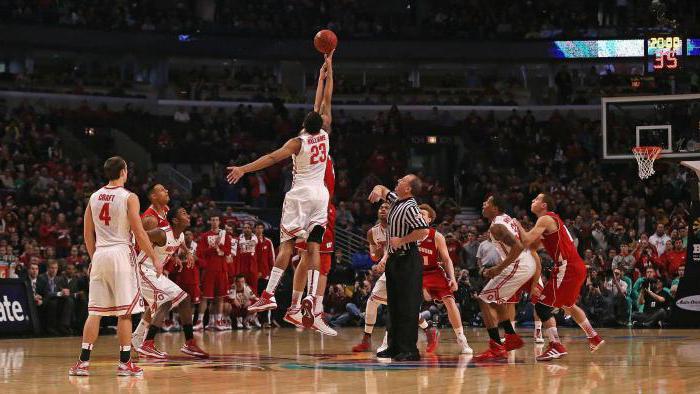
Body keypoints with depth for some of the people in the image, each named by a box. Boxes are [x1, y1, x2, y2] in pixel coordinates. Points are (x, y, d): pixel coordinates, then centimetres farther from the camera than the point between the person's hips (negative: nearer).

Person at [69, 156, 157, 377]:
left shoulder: (94, 197, 9)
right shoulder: (129, 198, -6)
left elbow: (88, 234, 14)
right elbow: (139, 233, -10)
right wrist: (153, 257, -1)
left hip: (99, 254, 5)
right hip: (121, 253, -5)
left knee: (95, 312, 7)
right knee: (124, 313, 0)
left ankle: (83, 362, 2)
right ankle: (124, 363, 1)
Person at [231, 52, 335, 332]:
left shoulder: (298, 142, -9)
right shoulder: (325, 135, 2)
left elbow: (273, 157, -20)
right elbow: (325, 101, 11)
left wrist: (244, 169, -23)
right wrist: (327, 71, 16)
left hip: (301, 194, -4)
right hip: (320, 195, 4)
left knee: (287, 243, -6)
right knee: (313, 246, -2)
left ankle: (269, 294, -14)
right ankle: (310, 297, -15)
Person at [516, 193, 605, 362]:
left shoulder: (545, 220, -11)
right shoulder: (553, 219, 19)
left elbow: (526, 241, -22)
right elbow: (533, 243, 26)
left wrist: (518, 226, -5)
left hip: (567, 268, -10)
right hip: (577, 267, 10)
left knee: (542, 305, -10)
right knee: (568, 304, 29)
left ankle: (556, 346, -15)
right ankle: (594, 338, 38)